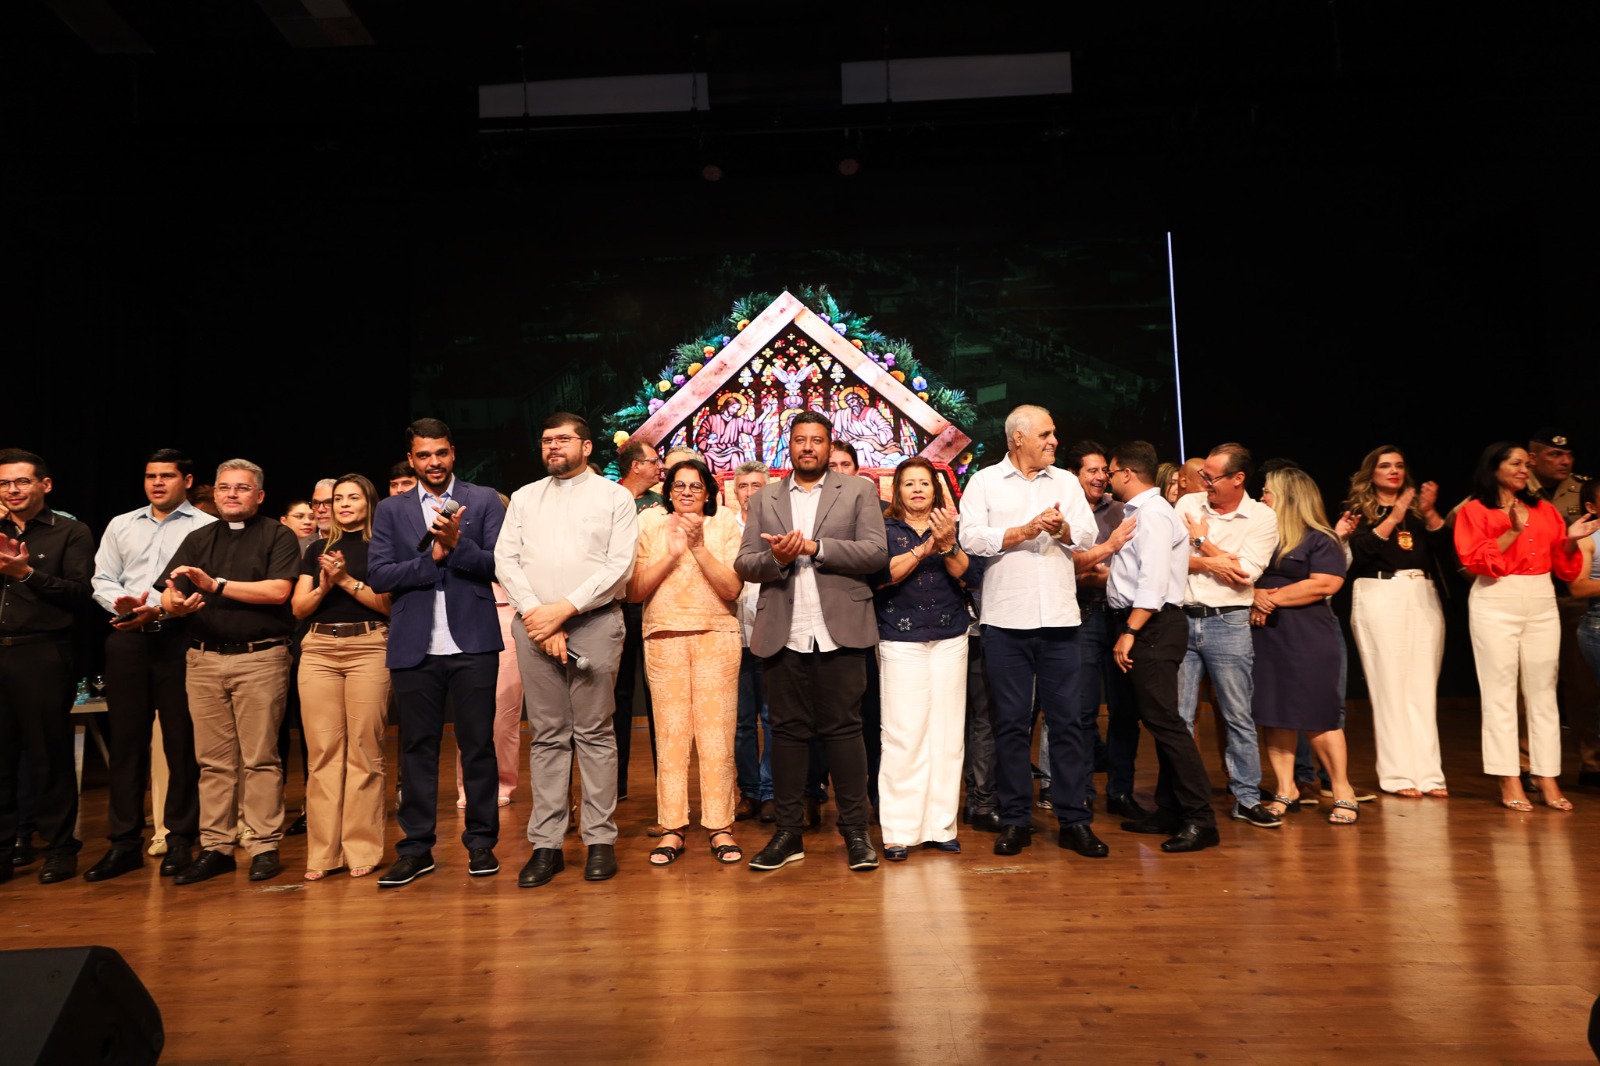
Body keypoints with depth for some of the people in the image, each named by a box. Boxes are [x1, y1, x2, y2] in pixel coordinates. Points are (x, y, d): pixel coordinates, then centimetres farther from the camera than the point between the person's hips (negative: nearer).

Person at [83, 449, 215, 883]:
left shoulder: (205, 527, 1)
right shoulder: (121, 526, 18)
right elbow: (102, 579, 14)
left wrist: (159, 610, -16)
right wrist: (121, 603, -6)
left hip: (179, 637, -4)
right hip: (127, 639, 5)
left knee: (182, 741, -1)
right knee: (126, 740, 7)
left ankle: (180, 839, 9)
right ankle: (124, 842, 15)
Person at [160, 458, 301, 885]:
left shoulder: (278, 537, 3)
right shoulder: (198, 539, 17)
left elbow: (279, 591, -11)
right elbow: (169, 596, 8)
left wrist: (216, 584, -12)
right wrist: (177, 603, -15)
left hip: (260, 658, -4)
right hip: (204, 658, 5)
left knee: (260, 758, -1)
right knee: (213, 760, 8)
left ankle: (264, 846, 5)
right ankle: (215, 847, 15)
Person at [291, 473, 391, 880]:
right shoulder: (317, 549, 19)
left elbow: (387, 602, -3)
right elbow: (298, 608, 12)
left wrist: (347, 580, -12)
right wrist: (323, 586, -6)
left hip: (368, 647, -3)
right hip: (318, 649, 4)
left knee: (364, 751, -4)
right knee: (322, 751, 2)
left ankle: (362, 849, 4)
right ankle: (323, 851, 9)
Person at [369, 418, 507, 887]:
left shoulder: (484, 500, 6)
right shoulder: (391, 509, 11)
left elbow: (498, 564, -3)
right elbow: (377, 575, 1)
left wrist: (457, 544, -17)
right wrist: (432, 556, -10)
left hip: (472, 642, -1)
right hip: (414, 647, 2)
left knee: (478, 743, 5)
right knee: (417, 746, 8)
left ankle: (481, 843, 16)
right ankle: (416, 848, 19)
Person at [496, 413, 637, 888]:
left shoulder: (614, 496, 6)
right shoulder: (524, 498, 16)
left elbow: (620, 565, -5)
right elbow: (505, 561, 6)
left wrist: (565, 609, -13)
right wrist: (537, 616, -8)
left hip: (595, 622, -2)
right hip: (535, 624, 3)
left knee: (594, 732, 1)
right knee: (546, 736, 6)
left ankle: (600, 840, 9)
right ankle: (545, 844, 12)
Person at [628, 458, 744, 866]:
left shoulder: (726, 530, 10)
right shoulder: (650, 533, 13)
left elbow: (732, 589, -2)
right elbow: (635, 591, 3)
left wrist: (699, 547, -10)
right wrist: (672, 554, -7)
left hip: (716, 636, -1)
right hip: (664, 638, 1)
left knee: (716, 734, -4)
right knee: (671, 733, -3)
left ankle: (720, 827, 4)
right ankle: (672, 828, 6)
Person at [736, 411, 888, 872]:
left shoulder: (858, 491, 9)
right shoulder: (764, 499, 16)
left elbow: (876, 553, -4)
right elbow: (743, 563, 8)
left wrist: (815, 547, -12)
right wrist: (776, 558, -13)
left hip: (839, 631, -2)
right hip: (783, 634, 2)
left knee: (843, 728, 0)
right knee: (787, 730, 6)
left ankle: (855, 832, 10)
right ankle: (788, 832, 15)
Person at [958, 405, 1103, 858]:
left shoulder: (1066, 482, 14)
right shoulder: (984, 481, 6)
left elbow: (1088, 536, 7)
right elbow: (971, 537, -7)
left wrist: (1062, 528, -12)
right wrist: (1024, 531, -11)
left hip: (1058, 618, 2)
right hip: (1006, 619, -2)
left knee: (1067, 719, 3)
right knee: (1011, 722, 5)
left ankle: (1074, 820, 13)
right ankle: (1015, 820, 15)